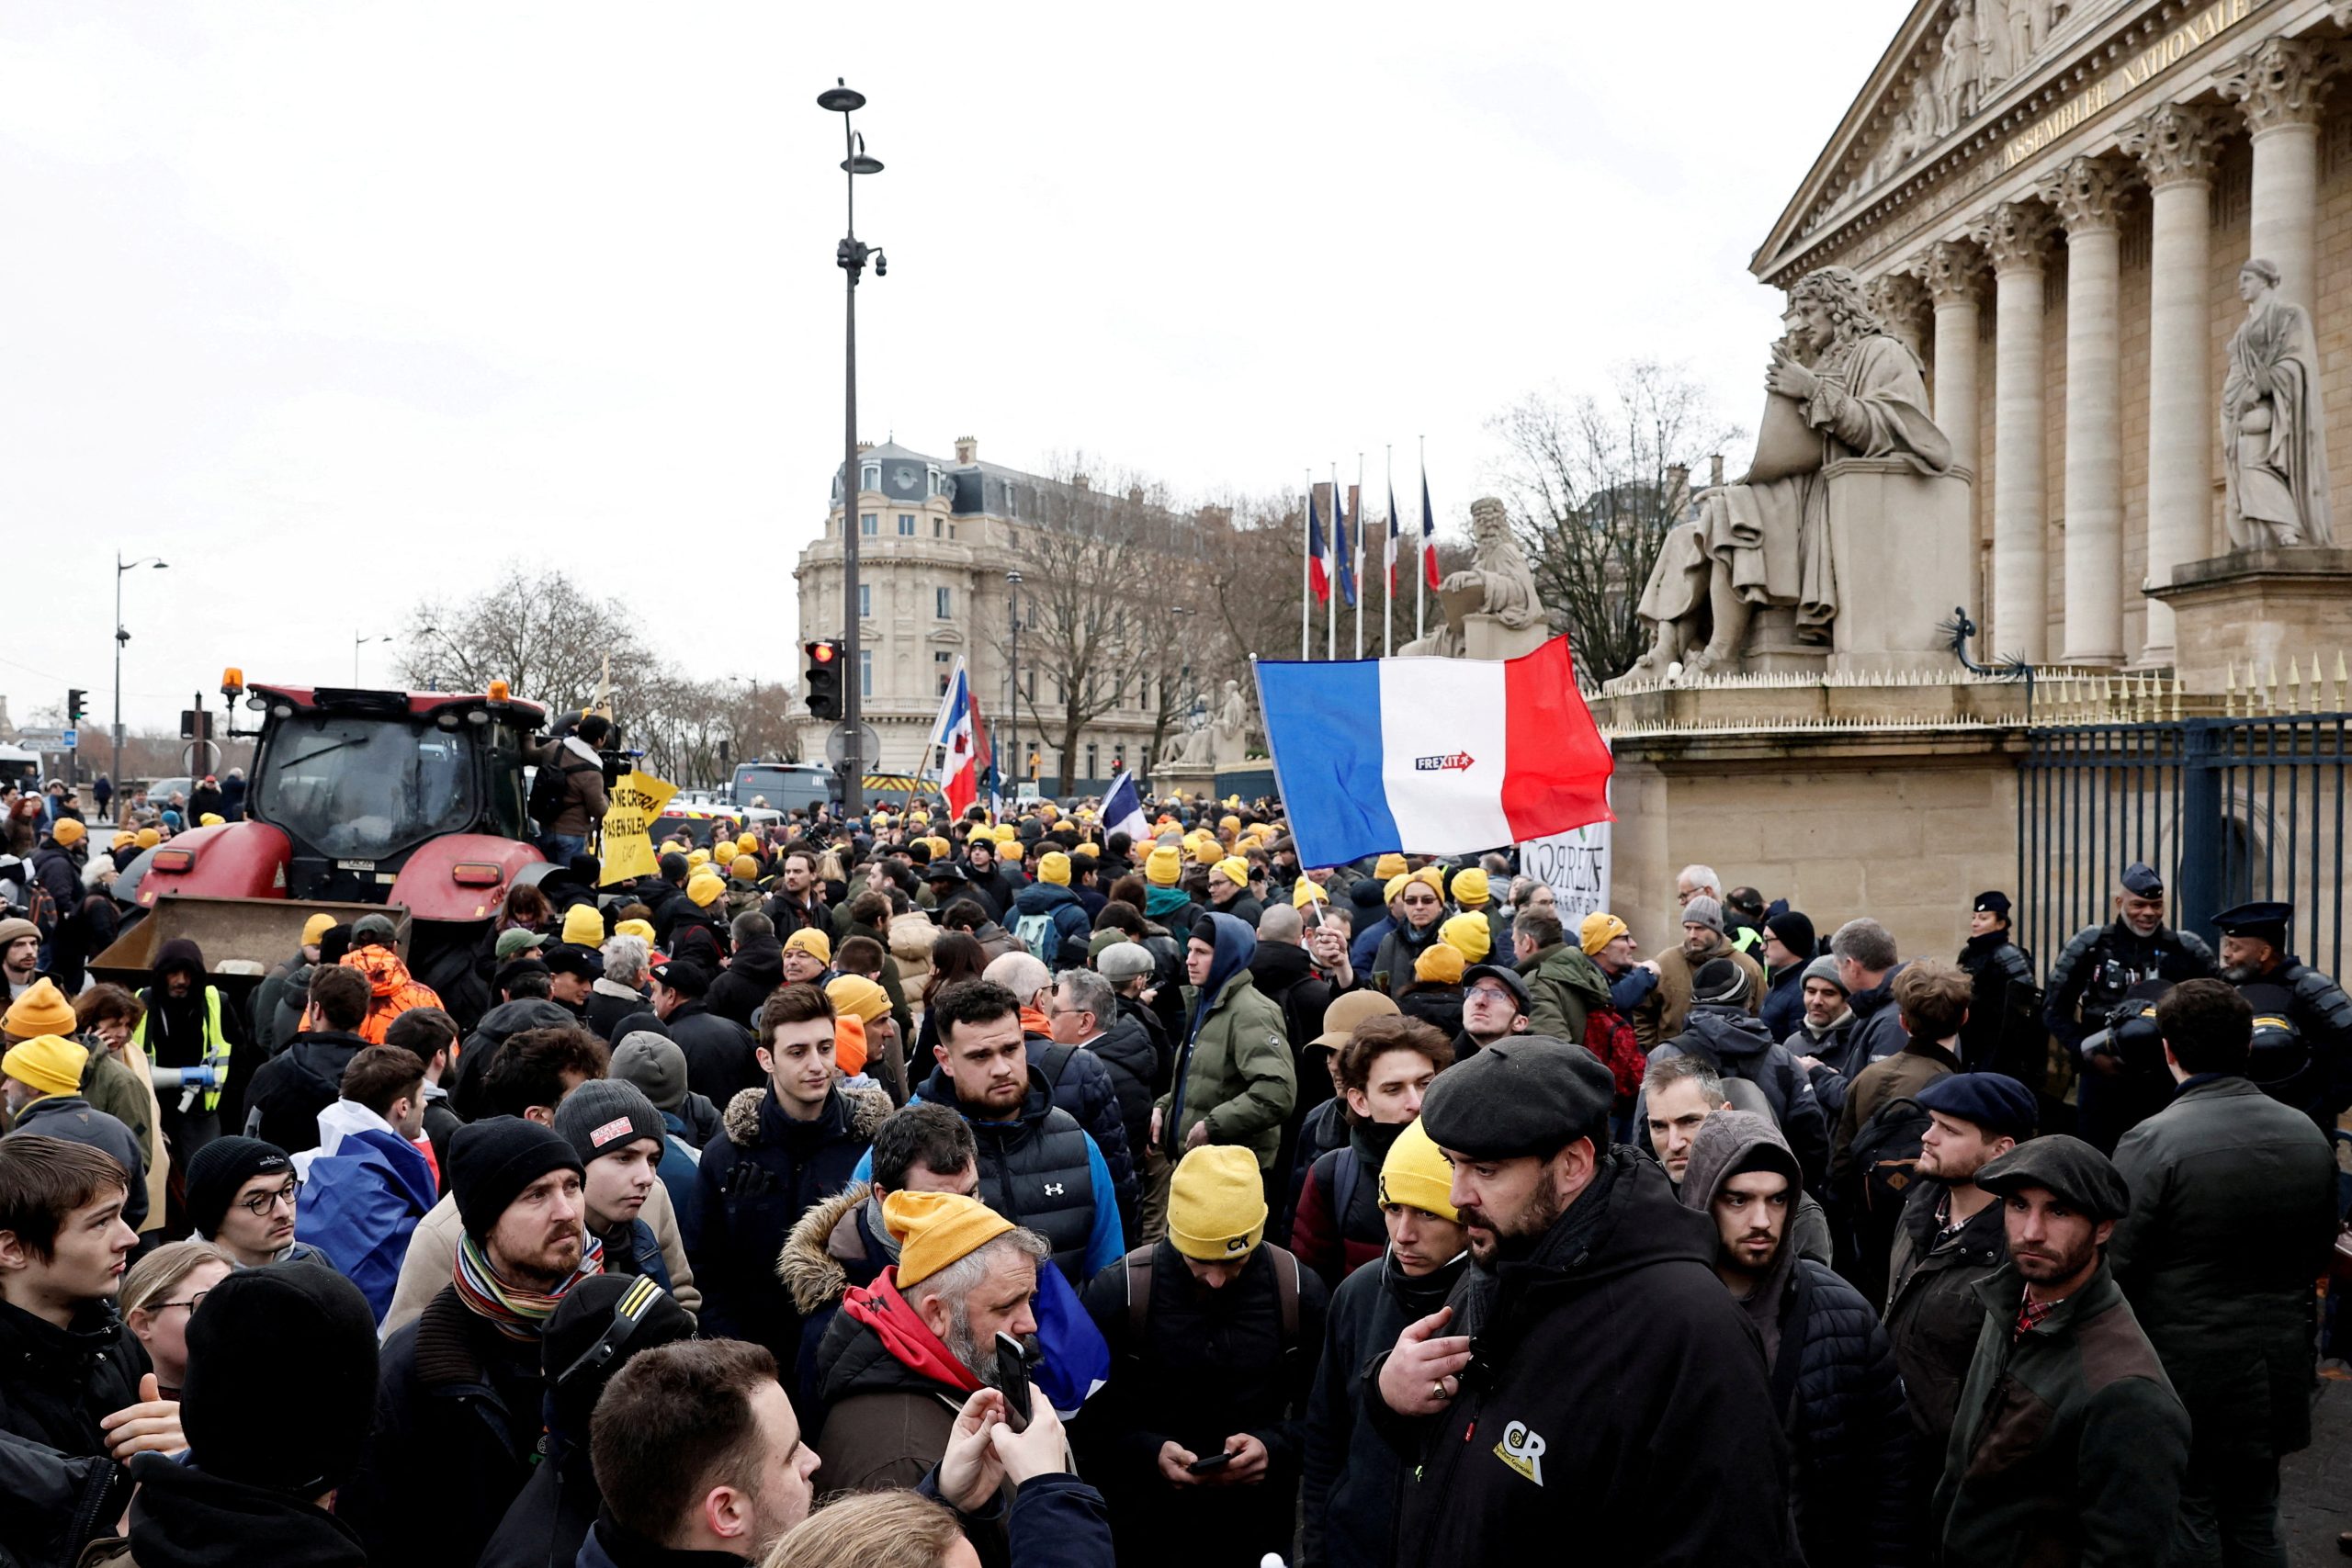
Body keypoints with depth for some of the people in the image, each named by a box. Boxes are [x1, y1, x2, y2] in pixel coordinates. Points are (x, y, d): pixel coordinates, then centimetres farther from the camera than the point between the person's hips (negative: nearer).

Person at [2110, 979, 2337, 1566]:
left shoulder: (2152, 1142, -20)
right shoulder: (2309, 1135, 0)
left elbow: (2113, 1267, -18)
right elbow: (2320, 1252, 12)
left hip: (2184, 1376, -6)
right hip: (2278, 1378, 6)